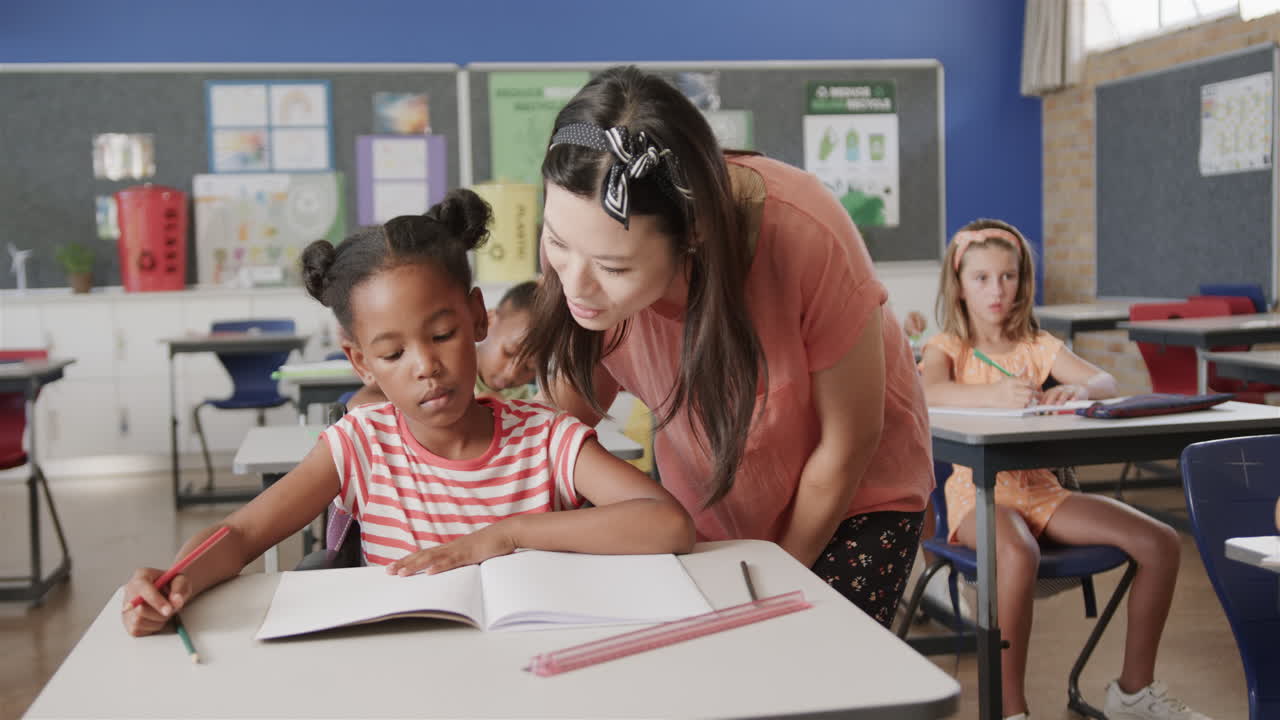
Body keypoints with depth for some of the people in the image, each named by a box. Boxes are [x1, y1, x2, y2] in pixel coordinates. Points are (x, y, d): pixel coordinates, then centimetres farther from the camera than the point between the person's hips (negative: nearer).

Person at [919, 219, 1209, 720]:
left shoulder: (1037, 346, 12)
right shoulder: (948, 347, 1)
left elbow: (1107, 382, -2)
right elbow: (926, 390, -23)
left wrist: (1079, 388, -28)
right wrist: (992, 394, -42)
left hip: (1039, 487, 5)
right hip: (977, 491, -5)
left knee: (1160, 543, -9)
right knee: (1017, 554, -39)